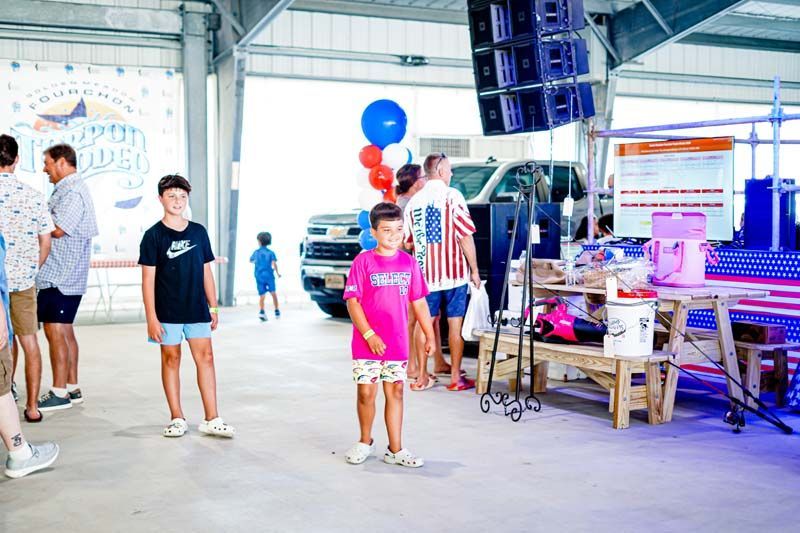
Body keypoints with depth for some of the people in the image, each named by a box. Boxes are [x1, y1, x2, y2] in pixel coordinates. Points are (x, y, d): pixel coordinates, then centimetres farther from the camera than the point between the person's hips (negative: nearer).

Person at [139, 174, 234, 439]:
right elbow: (148, 279, -6)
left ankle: (211, 419, 4)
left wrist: (213, 307, 10)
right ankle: (177, 418, 16)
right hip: (167, 312, -3)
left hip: (197, 309, 3)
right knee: (171, 359, 6)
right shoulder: (154, 235, -4)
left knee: (205, 358, 0)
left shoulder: (198, 232, 7)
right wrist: (151, 317, -11)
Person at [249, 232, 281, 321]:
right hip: (269, 275, -1)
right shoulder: (271, 253, -1)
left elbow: (251, 260, 21)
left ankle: (261, 311, -19)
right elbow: (274, 263, -13)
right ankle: (277, 311, 14)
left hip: (259, 276, 1)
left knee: (261, 295, 2)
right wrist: (277, 273, -2)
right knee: (273, 293, 11)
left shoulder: (256, 252, 5)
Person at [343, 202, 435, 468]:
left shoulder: (409, 262, 4)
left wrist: (429, 334, 8)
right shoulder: (363, 261, -6)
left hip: (397, 343, 3)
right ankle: (365, 442, 27)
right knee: (366, 393, 5)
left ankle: (395, 450, 16)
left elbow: (418, 302, 10)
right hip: (367, 343, -3)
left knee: (395, 392, 8)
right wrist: (369, 334, -15)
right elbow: (352, 301, -9)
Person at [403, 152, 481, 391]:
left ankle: (422, 376, 13)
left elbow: (408, 240, 12)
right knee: (455, 324, 4)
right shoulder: (452, 195, -7)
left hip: (425, 273, 4)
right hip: (453, 272, -4)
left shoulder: (414, 201, 8)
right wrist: (474, 270, -4)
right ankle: (455, 377, 8)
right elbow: (465, 236, -10)